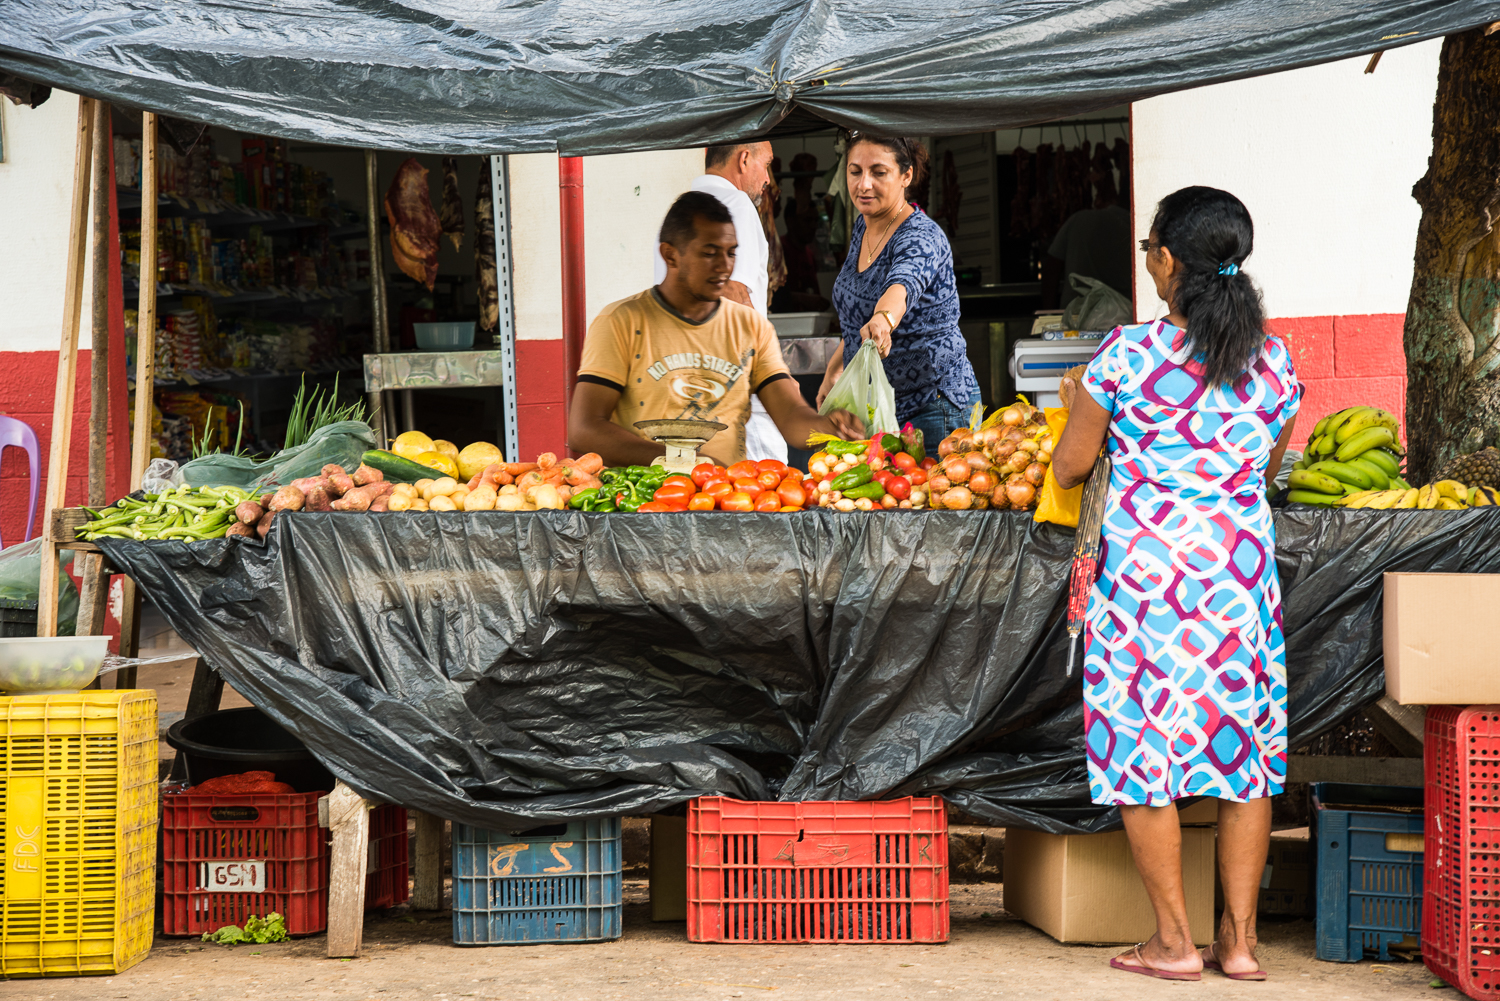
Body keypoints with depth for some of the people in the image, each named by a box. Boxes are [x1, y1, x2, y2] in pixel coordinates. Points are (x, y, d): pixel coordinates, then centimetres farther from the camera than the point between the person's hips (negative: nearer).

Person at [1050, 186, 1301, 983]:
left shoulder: (1126, 355, -11)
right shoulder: (1273, 360, 1)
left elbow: (1068, 467, -3)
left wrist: (1077, 406, 17)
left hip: (1146, 570, -3)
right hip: (1242, 572, 4)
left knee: (1145, 746, 6)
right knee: (1244, 747, 10)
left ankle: (1174, 940, 10)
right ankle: (1240, 938, 13)